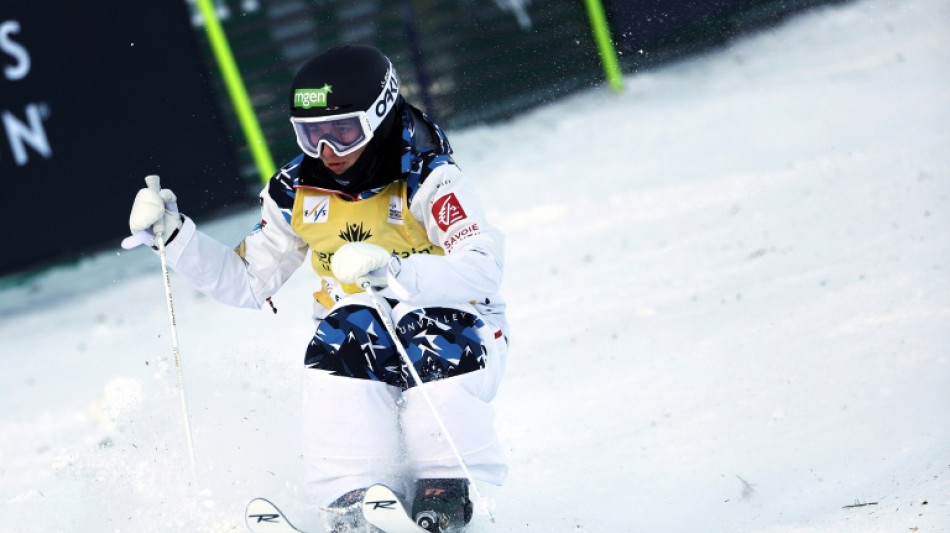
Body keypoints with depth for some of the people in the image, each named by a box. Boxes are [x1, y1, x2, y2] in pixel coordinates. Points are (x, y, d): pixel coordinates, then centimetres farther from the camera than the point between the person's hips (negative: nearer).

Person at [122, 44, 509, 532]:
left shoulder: (427, 180, -15)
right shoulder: (297, 192, 0)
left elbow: (482, 271, -30)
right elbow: (248, 283, 10)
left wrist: (391, 270, -45)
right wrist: (173, 235, -3)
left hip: (453, 328, -3)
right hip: (359, 336, 3)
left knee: (432, 332, -35)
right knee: (346, 331, -29)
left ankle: (443, 492, -28)